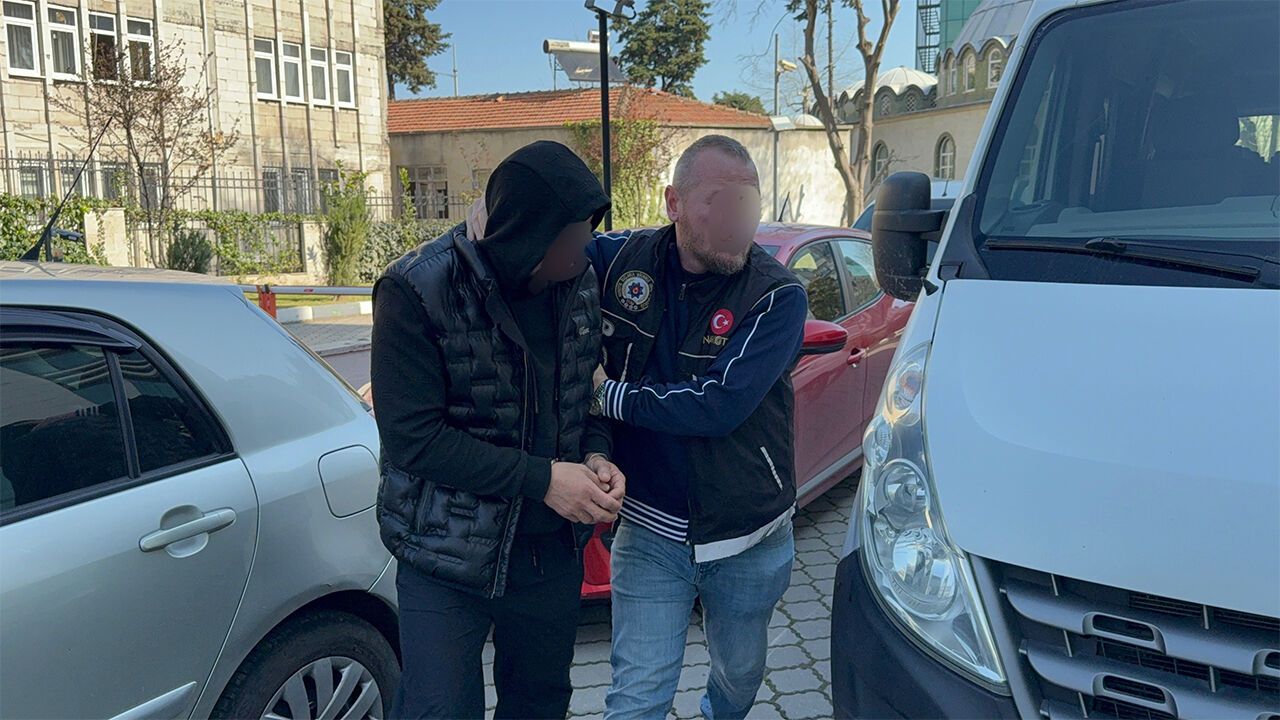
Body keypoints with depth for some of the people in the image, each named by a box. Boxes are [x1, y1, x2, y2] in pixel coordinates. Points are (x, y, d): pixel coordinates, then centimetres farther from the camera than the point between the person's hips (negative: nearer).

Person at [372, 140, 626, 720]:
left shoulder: (579, 283, -3)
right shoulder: (417, 291, -18)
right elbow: (412, 437, -20)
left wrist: (596, 455, -10)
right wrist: (541, 477, -22)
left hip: (555, 547, 5)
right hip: (448, 554, -4)